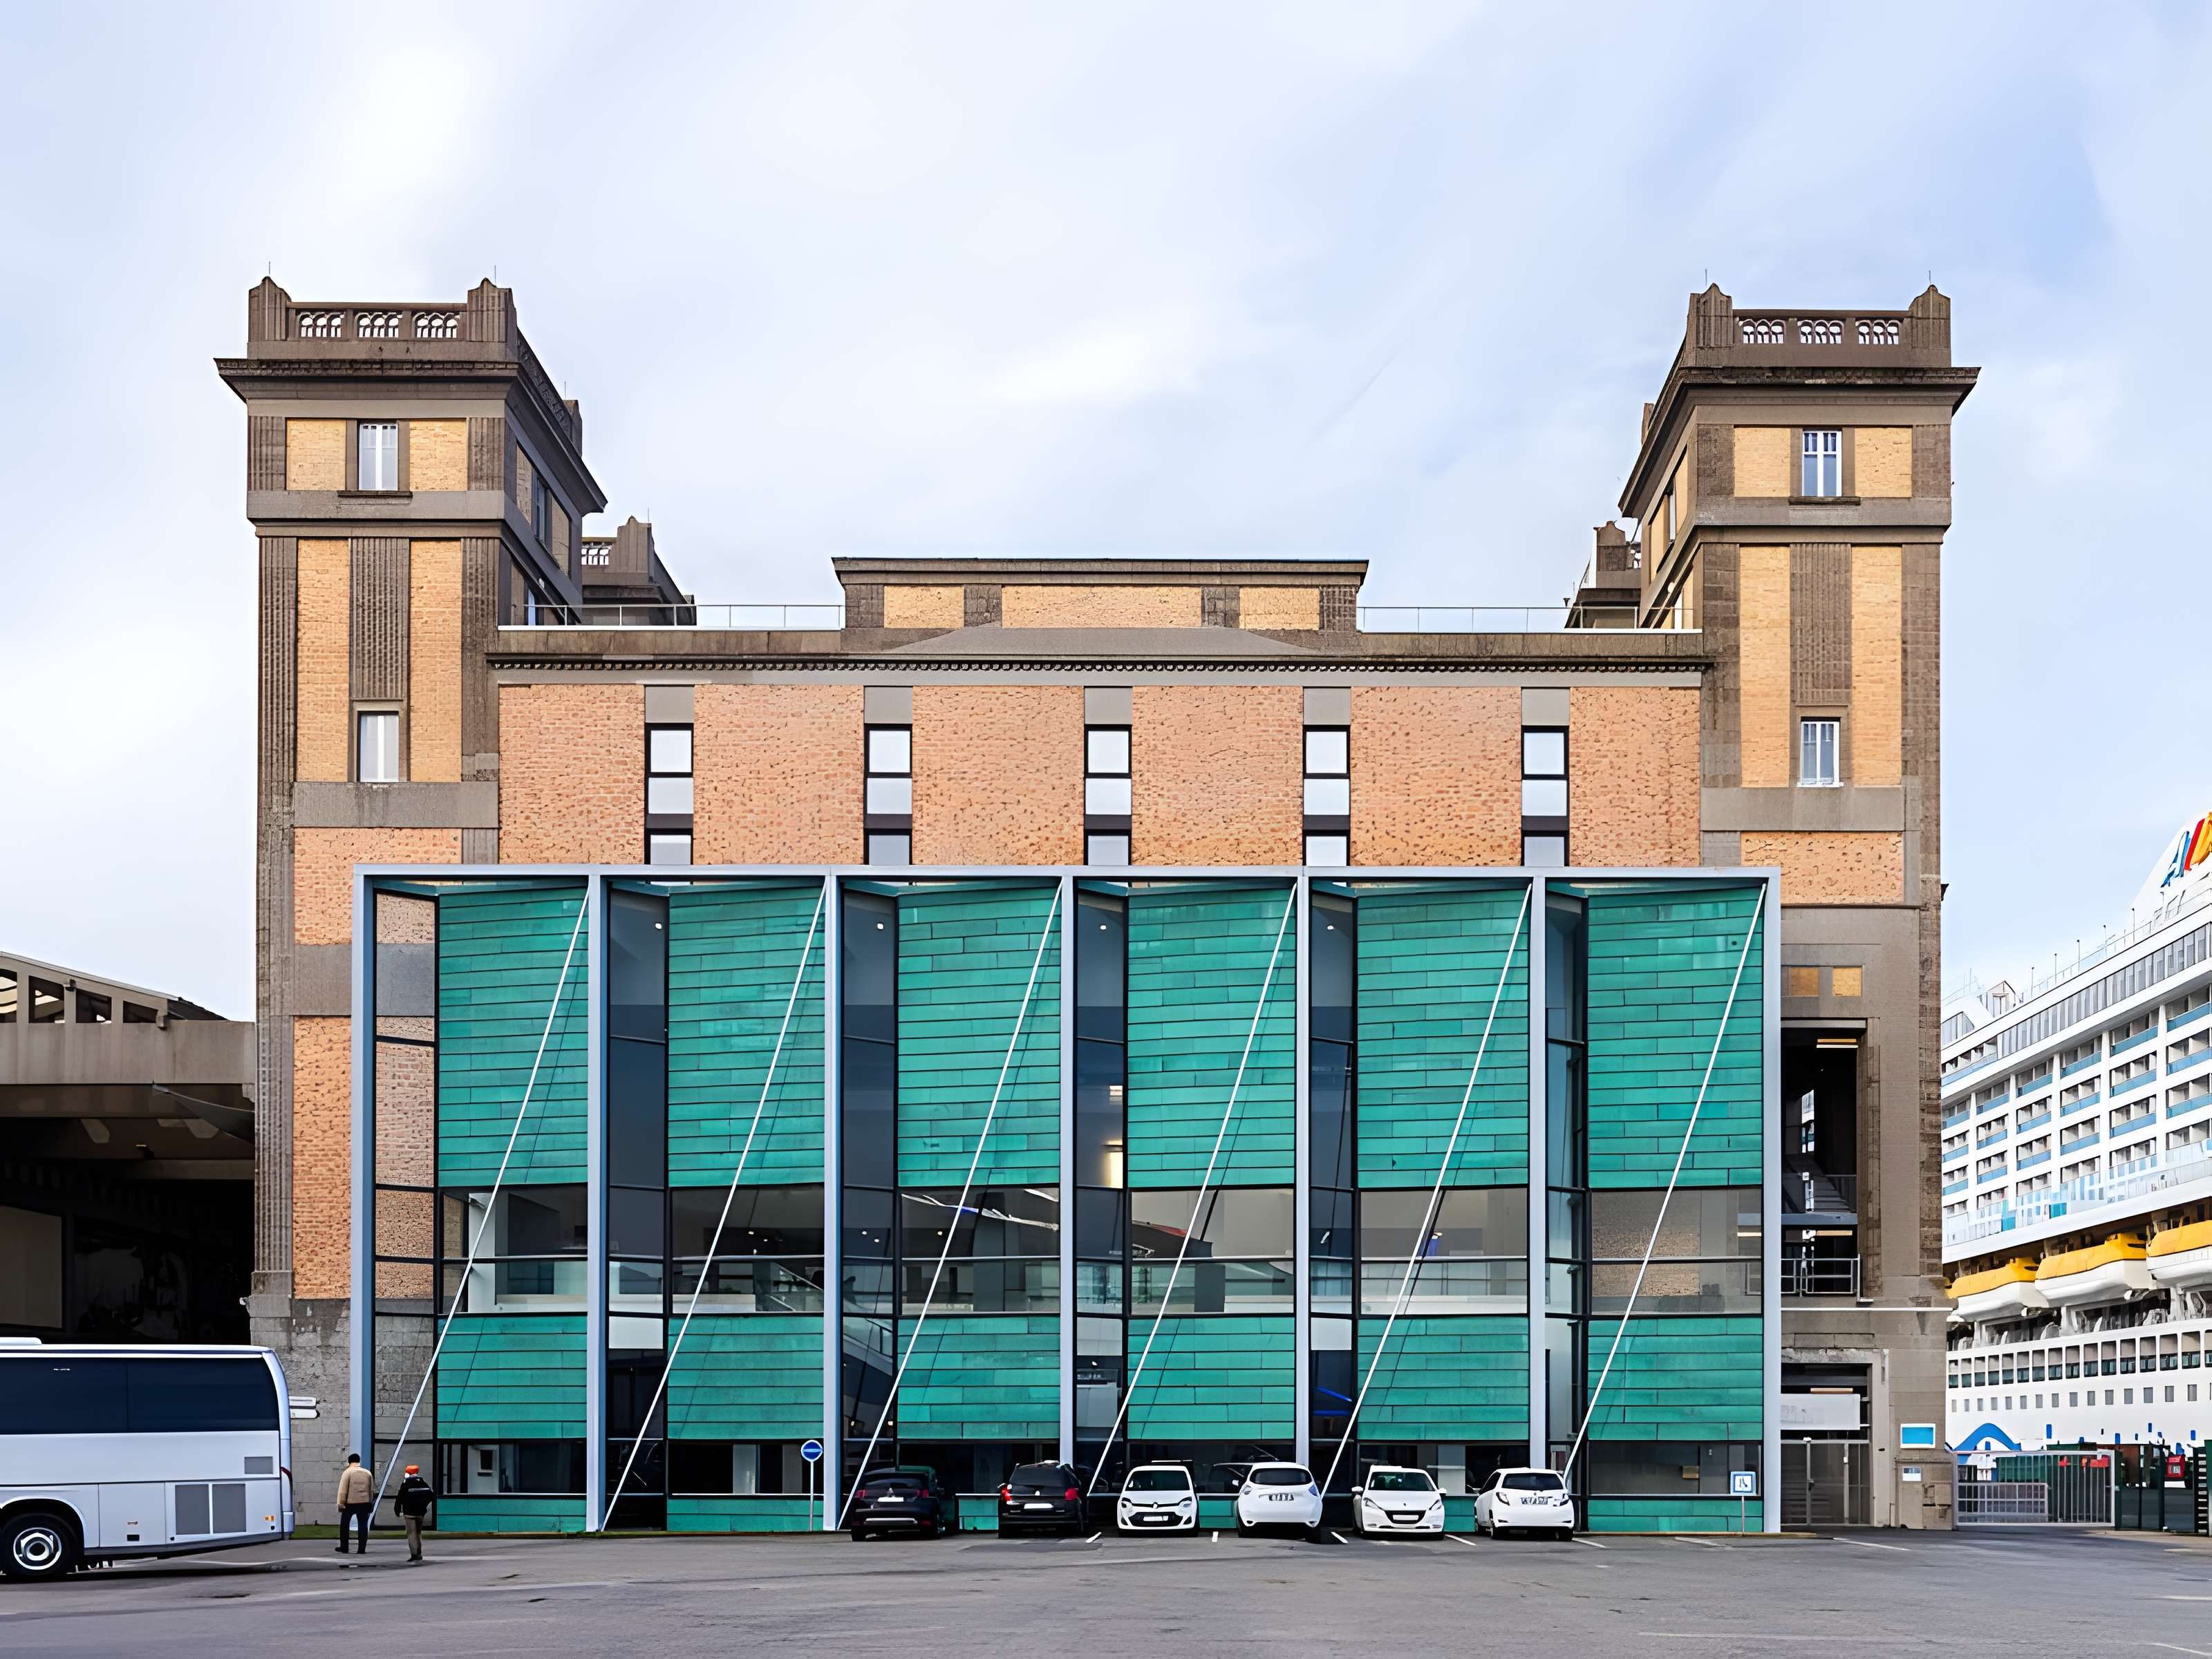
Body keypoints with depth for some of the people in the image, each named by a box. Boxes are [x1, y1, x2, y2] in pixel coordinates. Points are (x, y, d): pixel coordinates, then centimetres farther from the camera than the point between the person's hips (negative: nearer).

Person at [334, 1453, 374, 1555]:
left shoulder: (347, 1472, -5)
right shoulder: (367, 1473, 8)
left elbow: (343, 1490, -10)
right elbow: (371, 1490, 13)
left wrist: (341, 1503, -7)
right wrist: (370, 1503, 20)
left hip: (350, 1503, -3)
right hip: (364, 1503, 3)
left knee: (344, 1525, 11)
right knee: (363, 1526, 5)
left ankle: (343, 1547, 12)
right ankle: (362, 1549, 1)